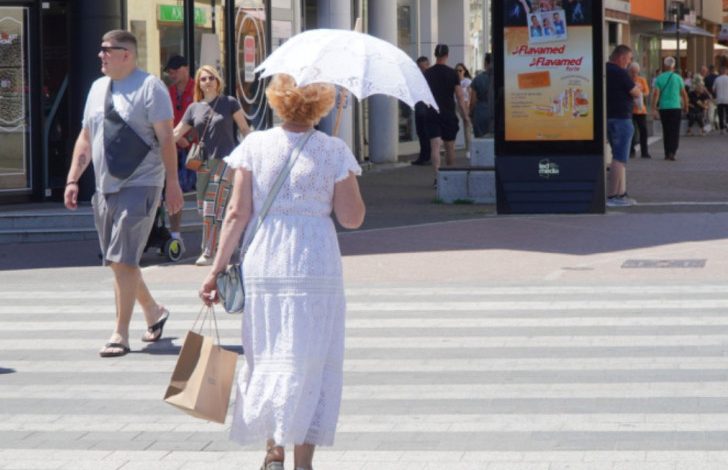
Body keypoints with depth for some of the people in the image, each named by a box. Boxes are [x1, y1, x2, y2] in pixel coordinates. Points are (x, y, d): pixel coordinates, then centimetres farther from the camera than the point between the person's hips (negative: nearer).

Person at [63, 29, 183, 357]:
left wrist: (172, 183, -14)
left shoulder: (149, 87, -8)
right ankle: (153, 312, 33)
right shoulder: (98, 88, 13)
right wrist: (73, 179, 11)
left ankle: (121, 334, -9)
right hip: (105, 188, 7)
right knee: (118, 261, 12)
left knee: (123, 260, -13)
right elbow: (85, 137, 18)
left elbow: (166, 138, -11)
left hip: (139, 186, -7)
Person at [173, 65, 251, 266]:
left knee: (213, 207, -12)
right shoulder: (194, 108, 10)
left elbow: (244, 129, 5)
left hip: (225, 160, -5)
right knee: (203, 208, 6)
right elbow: (176, 133, 9)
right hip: (204, 162, 5)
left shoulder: (229, 103, 1)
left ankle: (209, 253, -11)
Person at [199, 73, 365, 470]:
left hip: (262, 264, 2)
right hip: (317, 267, -2)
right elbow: (352, 218, -2)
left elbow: (238, 214, -2)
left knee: (265, 357, 14)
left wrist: (217, 268, 2)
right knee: (309, 362, 3)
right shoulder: (334, 151, -2)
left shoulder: (255, 146, 1)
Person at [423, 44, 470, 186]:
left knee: (435, 146, -5)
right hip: (448, 113, 0)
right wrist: (465, 115, 0)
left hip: (431, 114, 0)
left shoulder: (427, 73, 1)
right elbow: (459, 96, -5)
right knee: (450, 146, 14)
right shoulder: (452, 73, -5)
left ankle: (437, 177, -20)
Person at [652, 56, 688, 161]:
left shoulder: (659, 78, 0)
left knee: (666, 132, 12)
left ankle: (667, 153, 13)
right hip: (676, 108, -2)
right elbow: (684, 94, 3)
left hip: (663, 108, 2)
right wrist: (685, 106, 16)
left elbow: (656, 93, -8)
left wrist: (654, 108, -7)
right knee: (675, 132, 0)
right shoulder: (677, 78, -1)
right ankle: (672, 152, -14)